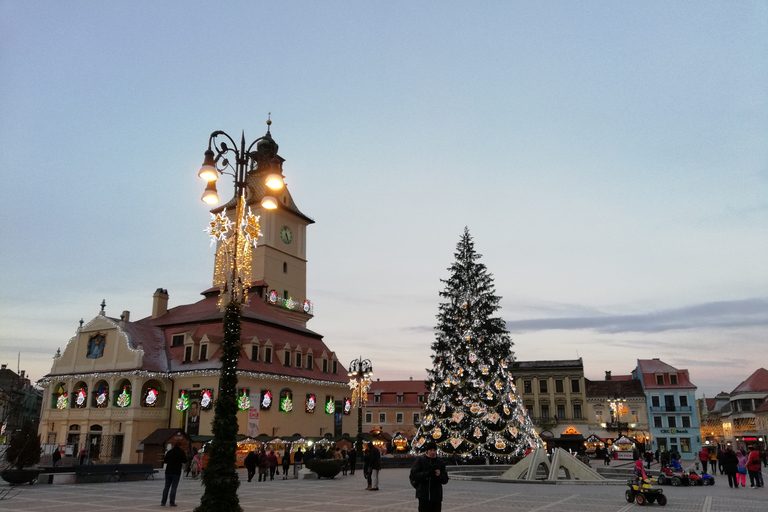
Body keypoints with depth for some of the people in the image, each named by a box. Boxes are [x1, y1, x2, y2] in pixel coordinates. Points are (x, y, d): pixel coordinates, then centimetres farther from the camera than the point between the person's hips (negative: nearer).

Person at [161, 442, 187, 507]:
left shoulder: (169, 451, 5)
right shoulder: (181, 452, -5)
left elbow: (165, 461, 8)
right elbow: (185, 461, 0)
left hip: (168, 471, 4)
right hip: (176, 472, -4)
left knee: (166, 487, 10)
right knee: (174, 487, 0)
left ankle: (163, 502, 9)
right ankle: (172, 503, -2)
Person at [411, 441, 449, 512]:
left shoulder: (440, 463, 8)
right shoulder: (420, 460, 1)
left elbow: (445, 480, 5)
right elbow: (413, 475, -7)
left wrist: (440, 475, -18)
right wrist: (427, 474, -20)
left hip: (437, 496, 3)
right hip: (424, 496, -3)